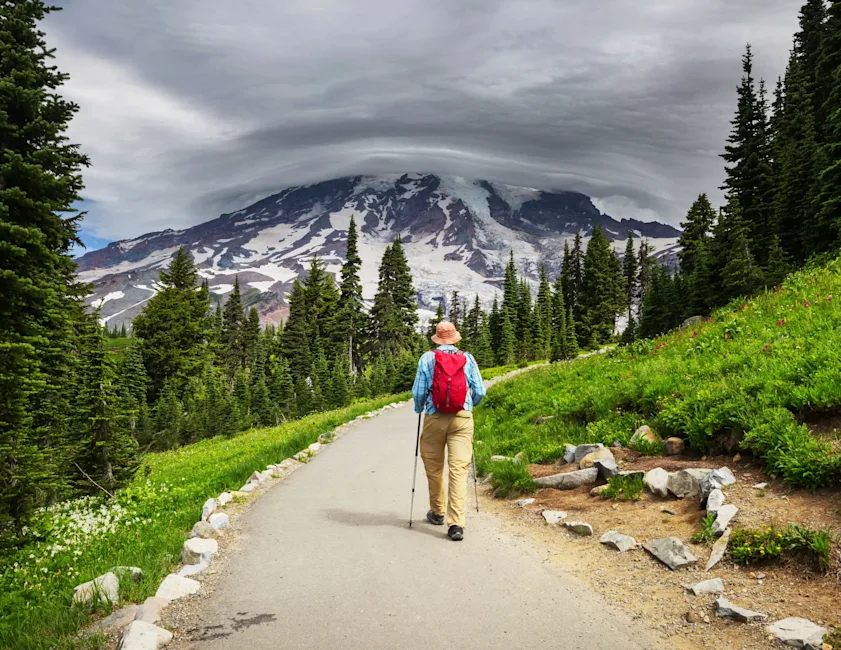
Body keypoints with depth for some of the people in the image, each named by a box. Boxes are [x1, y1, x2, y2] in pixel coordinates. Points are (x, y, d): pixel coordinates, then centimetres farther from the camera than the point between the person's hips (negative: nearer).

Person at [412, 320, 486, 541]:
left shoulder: (427, 358, -1)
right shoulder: (468, 359, 2)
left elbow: (418, 391, -2)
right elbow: (480, 392, 3)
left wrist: (418, 408, 20)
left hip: (435, 418, 0)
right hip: (462, 418, 0)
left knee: (434, 468, 17)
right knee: (459, 469, -3)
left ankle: (437, 512, 32)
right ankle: (456, 524, -11)